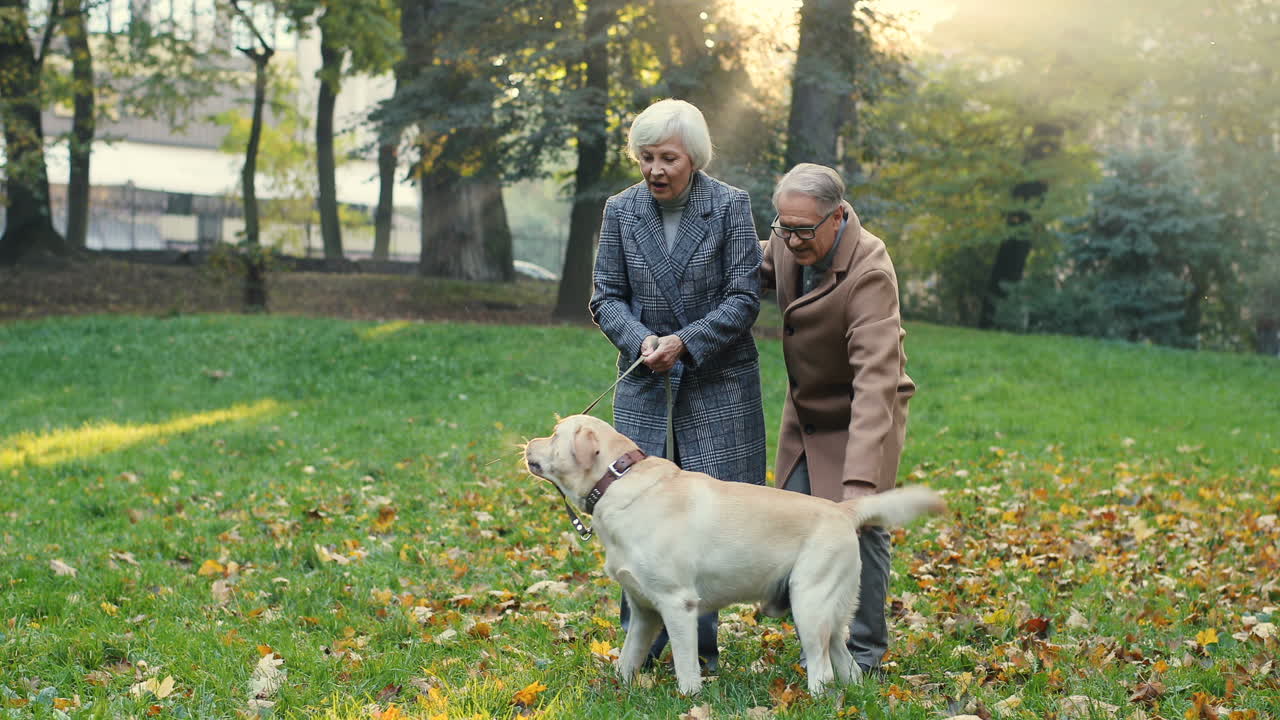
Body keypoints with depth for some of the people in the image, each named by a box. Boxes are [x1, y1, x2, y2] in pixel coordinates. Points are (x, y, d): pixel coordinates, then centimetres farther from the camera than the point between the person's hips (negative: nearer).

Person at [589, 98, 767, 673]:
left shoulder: (730, 206, -5)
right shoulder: (621, 210, 3)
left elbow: (744, 298, -7)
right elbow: (606, 297, 5)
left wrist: (685, 342, -17)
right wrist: (641, 340, -15)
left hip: (718, 383, -2)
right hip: (645, 384, 2)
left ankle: (701, 645, 11)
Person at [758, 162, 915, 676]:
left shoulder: (869, 275, -34)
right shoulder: (790, 240, -12)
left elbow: (875, 381, -42)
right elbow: (765, 269, 15)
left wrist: (861, 481, -51)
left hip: (860, 414, -7)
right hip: (806, 411, 7)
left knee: (859, 526, -10)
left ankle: (864, 652, 6)